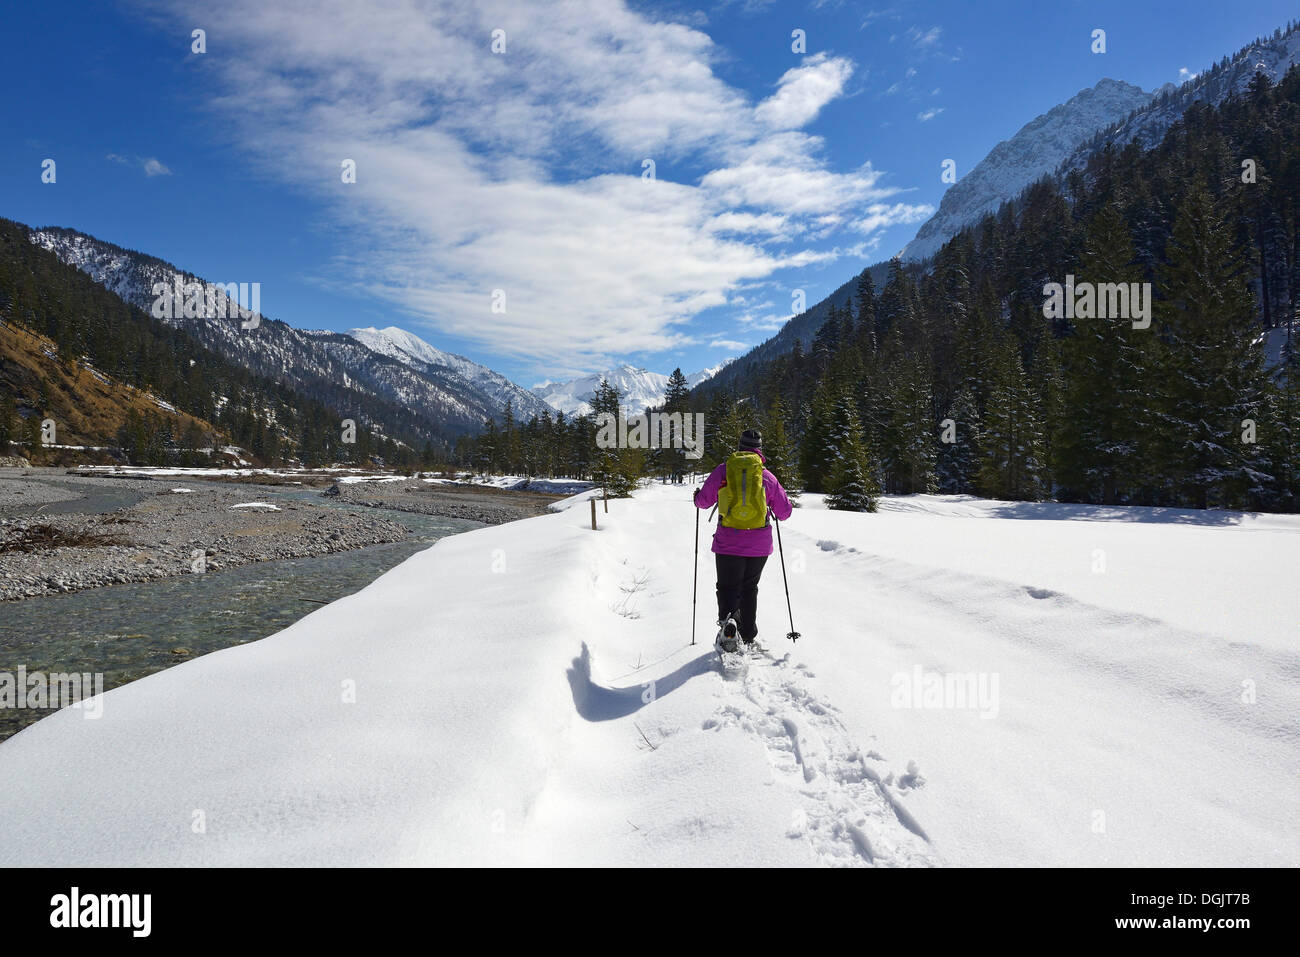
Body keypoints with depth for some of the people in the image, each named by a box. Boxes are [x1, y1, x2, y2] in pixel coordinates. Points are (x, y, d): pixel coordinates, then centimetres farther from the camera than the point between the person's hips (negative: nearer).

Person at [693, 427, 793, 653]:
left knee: (728, 587, 10)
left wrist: (697, 495, 33)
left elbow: (704, 501, 10)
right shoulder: (767, 476, 2)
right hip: (759, 544, 1)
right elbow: (784, 512, 9)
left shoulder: (722, 470, -1)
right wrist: (773, 506, 32)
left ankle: (727, 619, -19)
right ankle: (748, 636, 21)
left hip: (728, 543, -1)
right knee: (749, 588, 19)